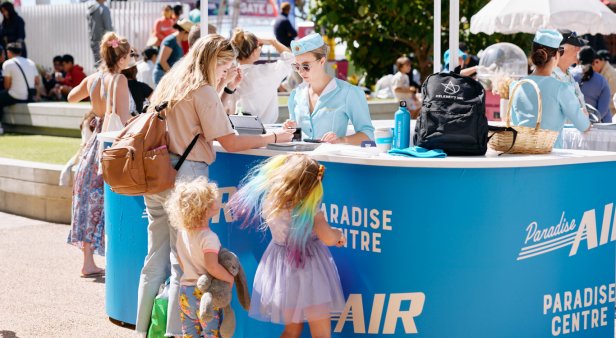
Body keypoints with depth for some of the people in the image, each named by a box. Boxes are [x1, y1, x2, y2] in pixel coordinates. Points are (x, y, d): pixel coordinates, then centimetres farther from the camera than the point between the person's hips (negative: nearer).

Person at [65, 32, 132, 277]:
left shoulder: (92, 79, 5)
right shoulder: (119, 80, -15)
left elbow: (71, 97, 25)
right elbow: (123, 118, -20)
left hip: (96, 143, 7)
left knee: (91, 203, 11)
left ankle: (88, 263, 18)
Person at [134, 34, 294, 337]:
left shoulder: (168, 84, 17)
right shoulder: (203, 92, -8)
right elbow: (231, 143, -9)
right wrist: (274, 137, -2)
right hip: (184, 177, -8)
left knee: (156, 261, 12)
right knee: (184, 263, -3)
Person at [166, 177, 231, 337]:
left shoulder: (182, 232, 2)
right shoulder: (208, 237, -21)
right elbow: (212, 267, -30)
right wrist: (230, 278, -16)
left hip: (185, 289, 7)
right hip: (204, 293, -7)